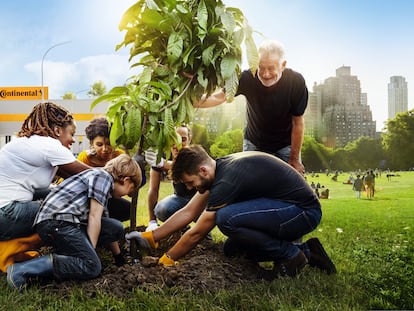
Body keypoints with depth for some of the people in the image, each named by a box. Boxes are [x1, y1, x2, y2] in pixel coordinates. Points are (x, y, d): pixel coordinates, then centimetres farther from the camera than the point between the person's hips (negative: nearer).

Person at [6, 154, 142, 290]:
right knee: (92, 267, -17)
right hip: (56, 220, -10)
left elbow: (109, 232, 31)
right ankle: (21, 269, -21)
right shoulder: (103, 176, -1)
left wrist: (118, 257, 34)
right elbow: (94, 217, -8)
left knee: (116, 228, 3)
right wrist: (91, 250, -7)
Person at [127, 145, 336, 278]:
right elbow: (188, 213, 10)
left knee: (226, 218, -28)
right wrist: (150, 238, 8)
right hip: (284, 206, 10)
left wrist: (167, 260, -2)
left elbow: (196, 233, -15)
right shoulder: (219, 167, 4)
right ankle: (306, 251, 12)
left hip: (304, 212, -10)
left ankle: (290, 255, -7)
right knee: (232, 250, 9)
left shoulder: (227, 180, -25)